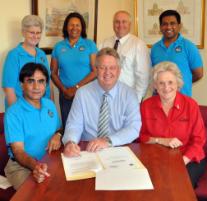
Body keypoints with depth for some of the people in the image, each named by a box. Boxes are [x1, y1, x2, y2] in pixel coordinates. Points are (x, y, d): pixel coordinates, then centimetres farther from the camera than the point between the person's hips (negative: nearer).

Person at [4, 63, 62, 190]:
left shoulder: (50, 105, 6)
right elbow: (18, 151, -19)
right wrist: (35, 165, -40)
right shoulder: (13, 113, -13)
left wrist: (57, 135, -5)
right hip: (22, 166, -5)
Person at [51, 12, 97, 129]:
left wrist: (77, 87, -10)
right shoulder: (59, 47, 9)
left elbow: (95, 71, -4)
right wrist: (64, 90, -6)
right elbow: (54, 73, 8)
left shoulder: (90, 45, 3)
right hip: (66, 94, 2)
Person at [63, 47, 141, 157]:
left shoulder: (129, 94, -1)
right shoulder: (82, 93, 1)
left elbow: (134, 128, -8)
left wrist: (108, 141, -23)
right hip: (88, 152, 1)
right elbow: (74, 125, -2)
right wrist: (70, 142, -24)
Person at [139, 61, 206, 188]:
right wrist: (162, 141, -13)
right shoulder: (146, 105, 0)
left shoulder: (190, 105, -5)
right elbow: (141, 136, 6)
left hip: (188, 160, -1)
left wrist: (182, 161, -16)